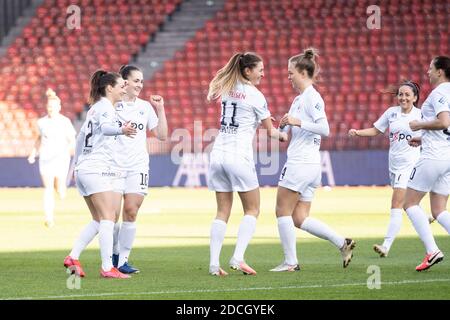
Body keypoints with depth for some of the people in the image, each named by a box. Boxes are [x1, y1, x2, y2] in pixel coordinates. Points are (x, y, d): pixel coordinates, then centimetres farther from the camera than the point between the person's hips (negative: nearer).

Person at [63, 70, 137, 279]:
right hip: (99, 169, -10)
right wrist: (121, 130, -52)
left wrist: (77, 164, 37)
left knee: (99, 221, 15)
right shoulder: (105, 107, -9)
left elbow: (81, 136, 29)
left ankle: (73, 257, 10)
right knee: (107, 219, -15)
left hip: (84, 169, 10)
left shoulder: (95, 108, 20)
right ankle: (107, 267, -21)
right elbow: (105, 127, -31)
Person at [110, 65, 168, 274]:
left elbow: (162, 135, 11)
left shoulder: (145, 107, 12)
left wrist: (160, 109, 4)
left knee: (131, 211, -8)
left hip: (138, 166, 2)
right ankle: (114, 253, 19)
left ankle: (123, 260, -4)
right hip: (114, 165, -2)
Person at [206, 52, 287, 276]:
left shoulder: (228, 90, 12)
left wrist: (262, 118, 21)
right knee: (252, 210, 6)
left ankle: (214, 263, -1)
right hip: (238, 156, -6)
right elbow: (270, 131, 3)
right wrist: (282, 136, 23)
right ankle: (237, 258, -8)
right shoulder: (255, 96, -6)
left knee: (222, 212, 8)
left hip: (218, 153, 6)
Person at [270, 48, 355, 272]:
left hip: (300, 164, -9)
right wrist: (285, 125, 6)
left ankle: (290, 262, 3)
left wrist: (297, 122, -23)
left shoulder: (311, 97, -11)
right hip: (311, 166, 9)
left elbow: (324, 129, -21)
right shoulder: (299, 98, 18)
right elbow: (290, 133, 25)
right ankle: (343, 243, 5)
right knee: (300, 218, 9)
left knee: (283, 212, -1)